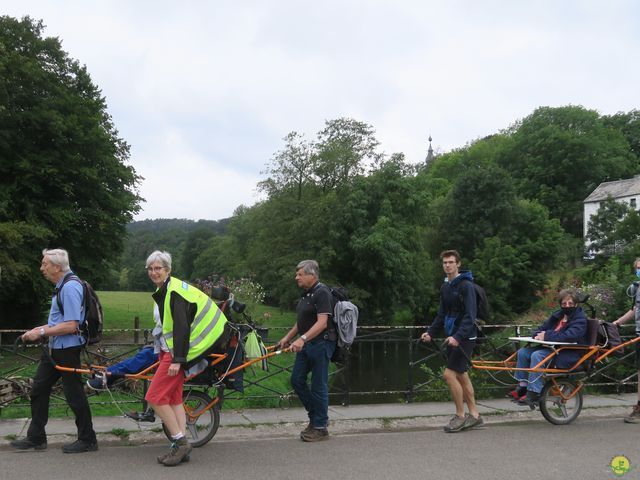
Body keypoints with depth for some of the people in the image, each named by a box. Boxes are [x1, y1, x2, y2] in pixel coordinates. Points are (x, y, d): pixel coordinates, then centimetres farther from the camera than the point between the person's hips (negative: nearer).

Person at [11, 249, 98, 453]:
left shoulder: (70, 287, -20)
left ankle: (87, 440, 13)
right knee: (38, 390, 14)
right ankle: (36, 438, 25)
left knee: (74, 395, 0)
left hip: (67, 350, -10)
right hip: (54, 349, 10)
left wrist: (41, 332, -19)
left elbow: (71, 326, -25)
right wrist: (38, 329, 12)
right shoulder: (62, 286, 12)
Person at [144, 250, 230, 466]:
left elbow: (181, 327, -23)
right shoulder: (163, 291, 16)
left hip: (177, 351, -10)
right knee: (174, 398, 10)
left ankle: (180, 442, -3)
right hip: (170, 350, 10)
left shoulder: (174, 292, -16)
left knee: (155, 397, -10)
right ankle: (181, 447, 14)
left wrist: (177, 359, -27)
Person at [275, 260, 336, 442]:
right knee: (297, 380, 9)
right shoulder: (306, 293, 15)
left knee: (318, 385, -2)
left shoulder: (322, 293, -15)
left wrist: (302, 339, -34)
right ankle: (316, 416, 24)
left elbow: (322, 322, -25)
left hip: (321, 343, -10)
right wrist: (287, 338, 19)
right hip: (306, 344, 10)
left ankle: (320, 428, 9)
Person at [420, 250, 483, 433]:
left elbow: (470, 316, -21)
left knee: (450, 374, -12)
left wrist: (458, 336, -31)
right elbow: (442, 314, 17)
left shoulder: (466, 285, -14)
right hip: (452, 337, 8)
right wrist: (430, 332, 7)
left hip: (464, 338, -8)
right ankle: (474, 415, 20)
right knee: (461, 375, 12)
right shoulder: (445, 287, 12)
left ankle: (460, 416, 2)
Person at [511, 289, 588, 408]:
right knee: (523, 352, -5)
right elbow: (541, 329, 19)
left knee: (537, 355, -30)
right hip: (553, 348, 9)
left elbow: (569, 336, -26)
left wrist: (547, 336, -23)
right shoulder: (558, 315, 15)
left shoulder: (580, 319, -9)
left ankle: (533, 394, -30)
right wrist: (538, 335, -7)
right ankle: (522, 387, -1)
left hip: (570, 355, -8)